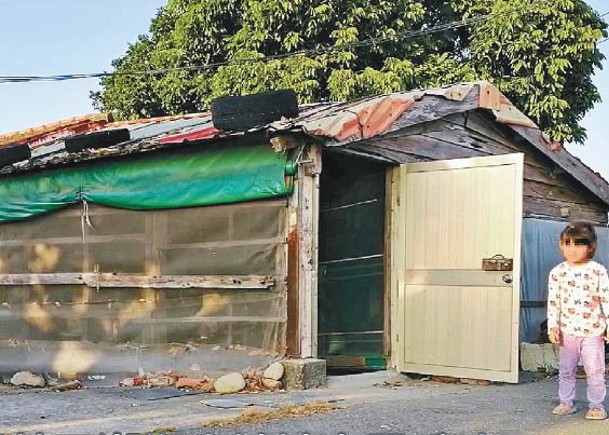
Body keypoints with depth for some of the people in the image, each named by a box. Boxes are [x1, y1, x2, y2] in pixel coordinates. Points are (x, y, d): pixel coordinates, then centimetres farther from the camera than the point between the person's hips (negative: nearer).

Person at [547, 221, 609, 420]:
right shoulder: (557, 272, 0)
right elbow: (553, 301, 2)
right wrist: (553, 327, -4)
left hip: (593, 330, -2)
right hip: (567, 330, 2)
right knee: (566, 370, 10)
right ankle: (566, 403, 22)